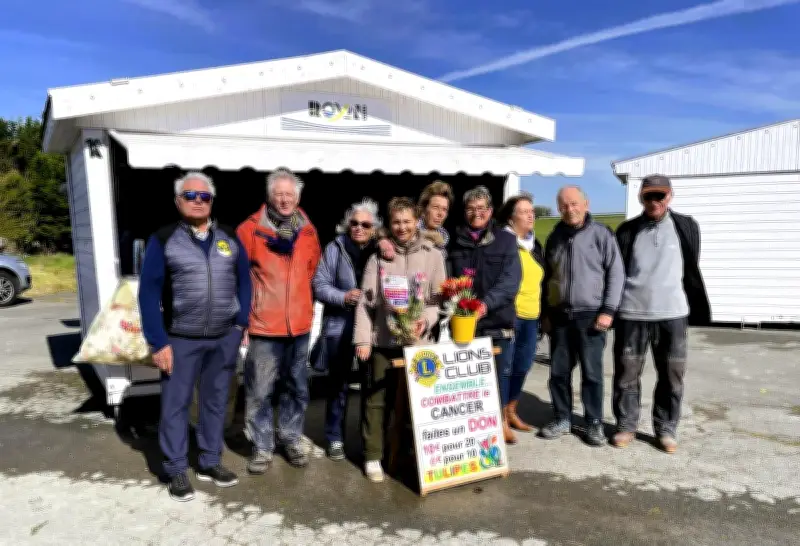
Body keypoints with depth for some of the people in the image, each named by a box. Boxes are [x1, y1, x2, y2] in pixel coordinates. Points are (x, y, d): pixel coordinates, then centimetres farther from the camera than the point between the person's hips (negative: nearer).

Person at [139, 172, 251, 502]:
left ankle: (210, 463, 28)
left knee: (216, 401, 13)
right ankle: (176, 471, 20)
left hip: (225, 338, 3)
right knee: (175, 405, 6)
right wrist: (158, 342, -11)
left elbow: (244, 281, 8)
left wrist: (242, 323, -1)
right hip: (181, 339, -3)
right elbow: (149, 293, -7)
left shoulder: (230, 238, 6)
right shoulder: (163, 240, -4)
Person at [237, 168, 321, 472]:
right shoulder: (251, 229, -8)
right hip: (264, 323, -4)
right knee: (260, 390, 1)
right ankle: (262, 447, 18)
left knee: (296, 387, 15)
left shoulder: (308, 231, 6)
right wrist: (250, 302, 1)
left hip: (299, 322, 4)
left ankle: (292, 439, 31)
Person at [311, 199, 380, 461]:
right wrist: (344, 297, -17)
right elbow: (320, 285, -2)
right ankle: (335, 438, 26)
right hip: (340, 327, -1)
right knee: (339, 384, 10)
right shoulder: (335, 248, -1)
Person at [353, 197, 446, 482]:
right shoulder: (379, 256, 1)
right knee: (375, 399, 5)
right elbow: (366, 301, -1)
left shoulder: (433, 255, 2)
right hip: (382, 341, 0)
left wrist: (425, 320, -17)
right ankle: (373, 457, 19)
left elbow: (439, 299, 1)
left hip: (417, 341, 0)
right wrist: (362, 338, -6)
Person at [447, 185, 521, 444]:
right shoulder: (455, 242, 6)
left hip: (498, 320, 0)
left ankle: (501, 420, 31)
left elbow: (510, 280, -10)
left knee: (500, 372, 11)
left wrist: (486, 303, -25)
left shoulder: (506, 240, 1)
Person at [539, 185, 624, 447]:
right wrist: (546, 312, 13)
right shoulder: (554, 238, 12)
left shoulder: (601, 234, -2)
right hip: (559, 315, 4)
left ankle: (594, 423, 14)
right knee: (559, 371, 8)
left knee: (591, 372, 1)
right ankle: (562, 418, 21)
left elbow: (616, 274, -5)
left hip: (590, 315, -4)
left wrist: (608, 310, -12)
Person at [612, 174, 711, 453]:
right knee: (627, 373, 6)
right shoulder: (627, 230, 3)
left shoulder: (686, 227, 5)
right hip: (631, 314, 0)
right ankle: (626, 426, 20)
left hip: (672, 314, 1)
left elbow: (692, 270, 10)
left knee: (672, 375, 7)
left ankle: (666, 428, 23)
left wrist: (698, 310, 11)